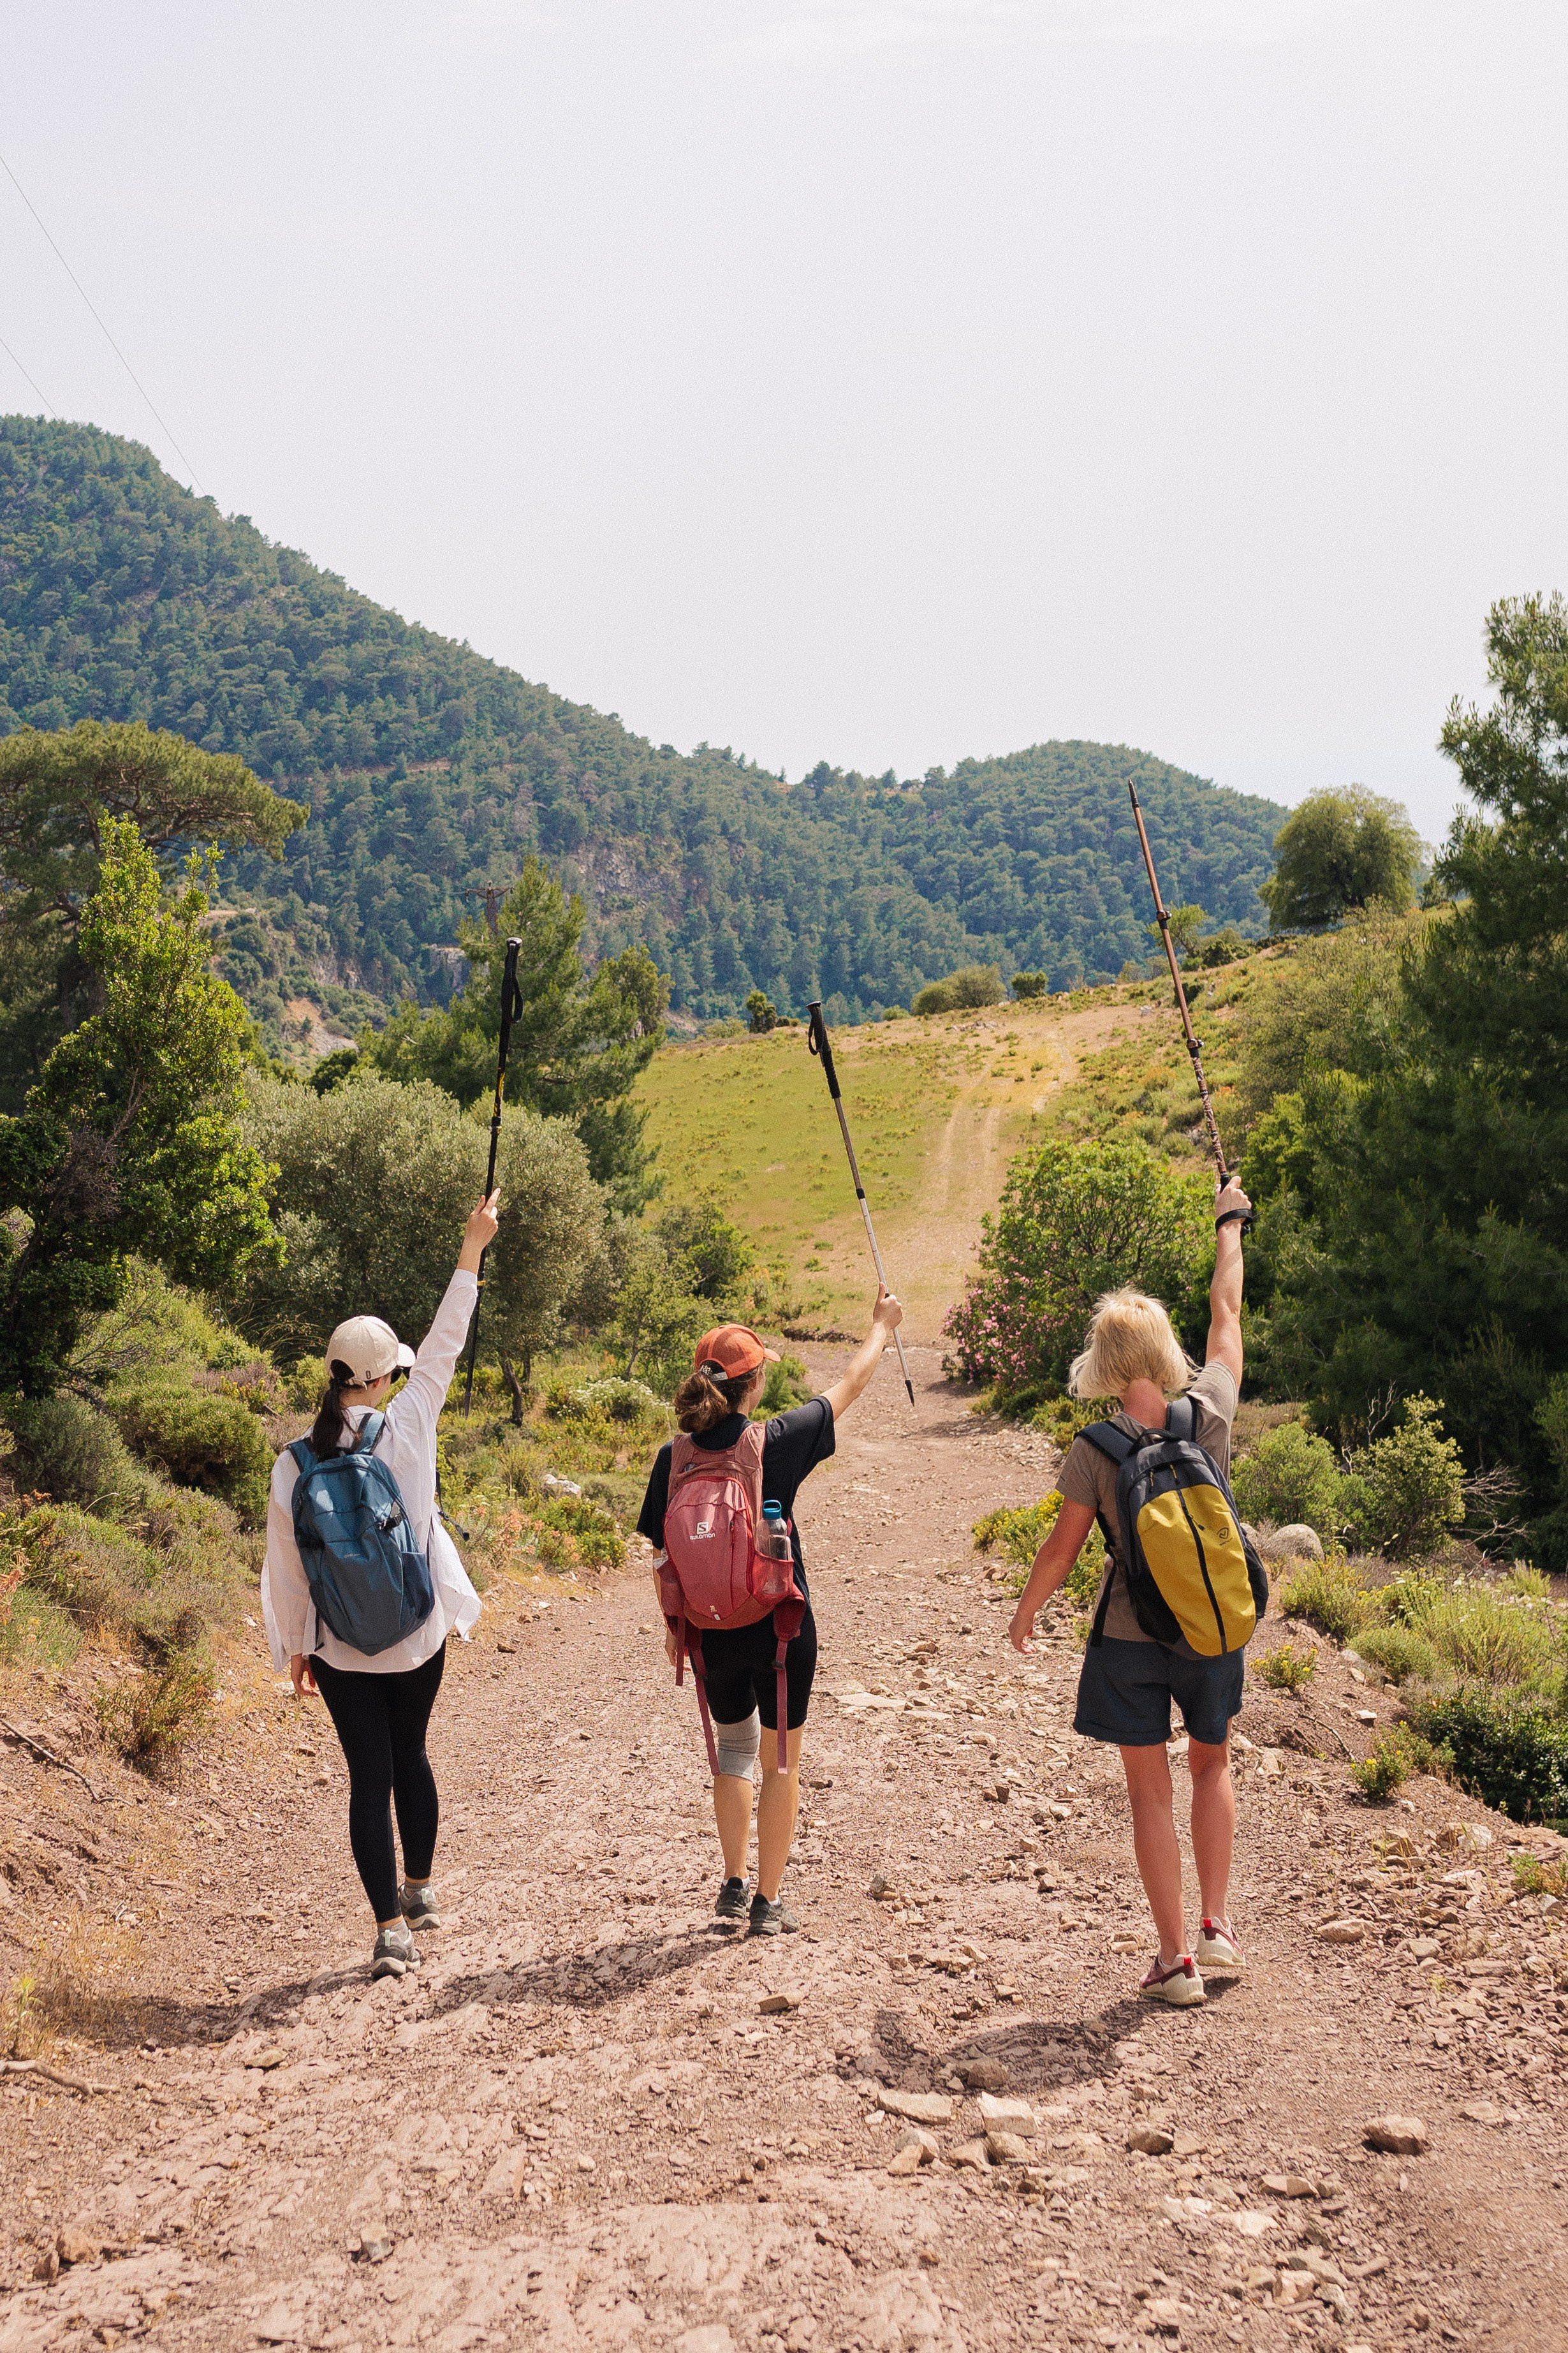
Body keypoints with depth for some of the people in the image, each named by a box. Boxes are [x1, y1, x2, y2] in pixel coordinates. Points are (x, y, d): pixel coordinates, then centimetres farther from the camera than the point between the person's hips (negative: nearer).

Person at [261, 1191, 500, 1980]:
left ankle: (391, 1928, 2)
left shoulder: (293, 1466, -11)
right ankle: (419, 1892, 37)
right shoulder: (407, 1427, -14)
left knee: (370, 1775, 4)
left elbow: (288, 1568, -4)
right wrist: (471, 1250, 4)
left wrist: (296, 1649, 10)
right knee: (410, 1757, 21)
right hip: (419, 1634, 1)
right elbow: (444, 1345, -3)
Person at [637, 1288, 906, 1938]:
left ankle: (734, 1885, 31)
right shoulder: (777, 1442, -16)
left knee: (733, 1749, 25)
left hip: (712, 1633, 3)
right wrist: (882, 1326, 17)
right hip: (781, 1628, -3)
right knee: (780, 1763, 12)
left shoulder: (674, 1459, -8)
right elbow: (847, 1386, 0)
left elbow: (663, 1558, 0)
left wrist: (674, 1625, 16)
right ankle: (768, 1902, 19)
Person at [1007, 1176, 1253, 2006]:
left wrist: (1025, 1612, 12)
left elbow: (1061, 1551, -8)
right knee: (1212, 1766, 24)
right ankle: (1216, 1929, 20)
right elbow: (1226, 1310, 4)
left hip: (1130, 1638, -2)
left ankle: (1175, 1960, 14)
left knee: (1151, 1793, 10)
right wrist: (1229, 1222, 18)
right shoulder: (1210, 1413, -11)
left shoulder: (1094, 1450, -16)